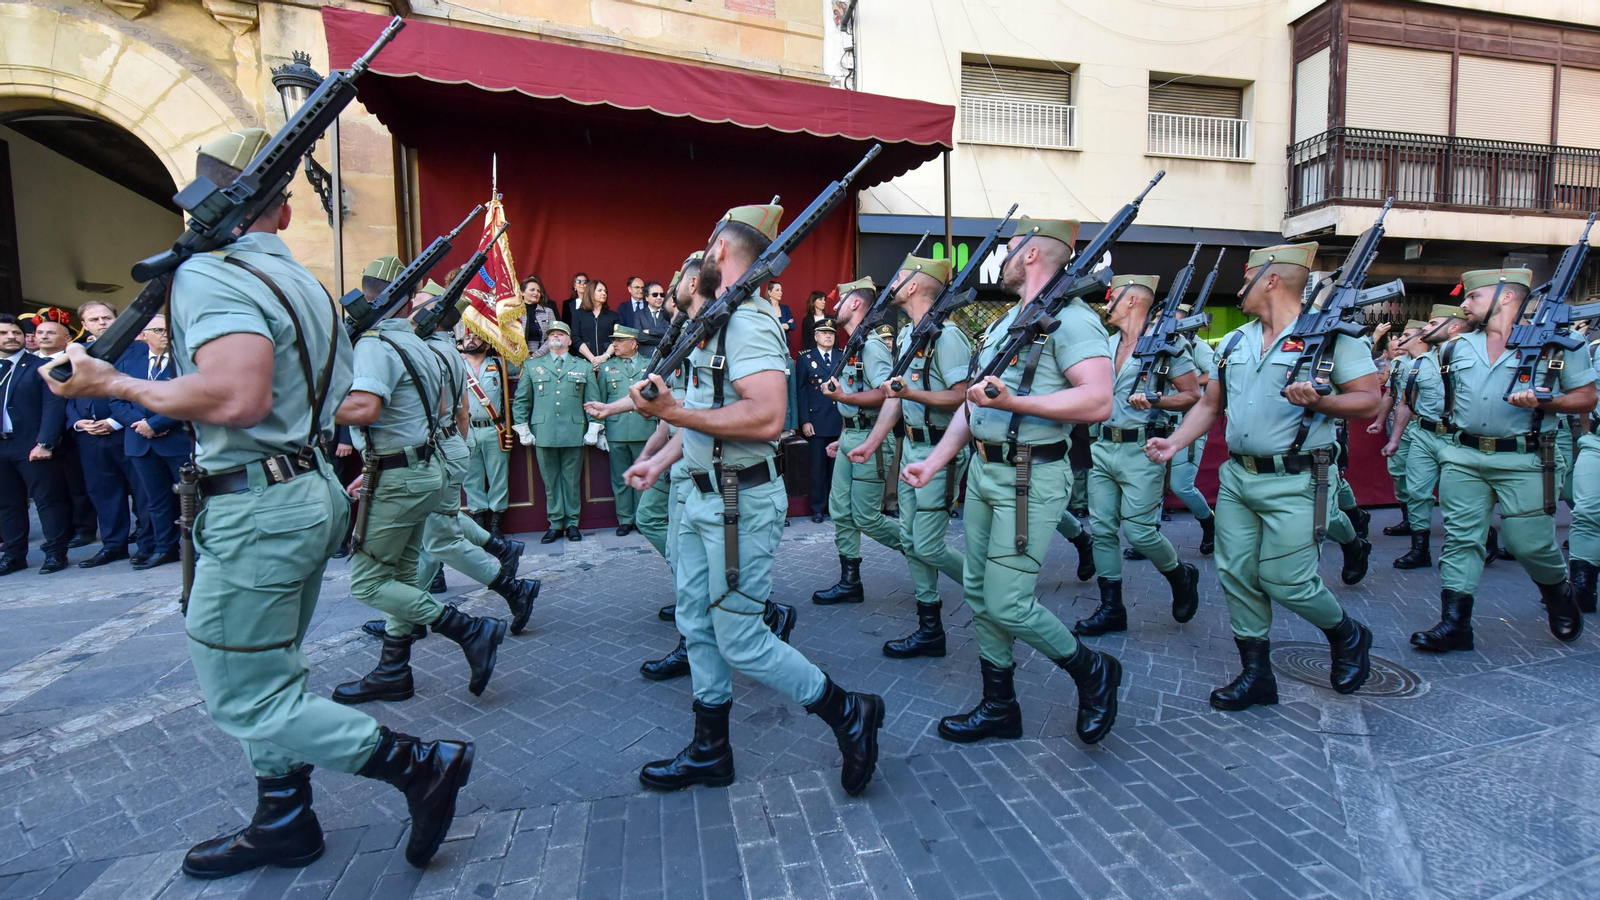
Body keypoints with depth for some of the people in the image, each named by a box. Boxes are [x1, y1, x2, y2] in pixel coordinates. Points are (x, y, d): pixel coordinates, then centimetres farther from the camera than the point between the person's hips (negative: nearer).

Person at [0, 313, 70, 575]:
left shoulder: (41, 366, -1)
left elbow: (53, 405, -8)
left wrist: (44, 443, -16)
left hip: (33, 446, -5)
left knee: (48, 499, -1)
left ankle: (56, 553, 5)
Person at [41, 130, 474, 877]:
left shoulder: (207, 272, -14)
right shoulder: (302, 281, 13)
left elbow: (237, 397, -29)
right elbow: (338, 394, 18)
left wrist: (114, 384, -15)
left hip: (257, 507, -9)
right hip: (311, 489, 9)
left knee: (243, 698, 1)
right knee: (269, 673, 20)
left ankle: (420, 763, 0)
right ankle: (283, 823, 33)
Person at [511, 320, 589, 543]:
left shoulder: (584, 367, 13)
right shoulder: (531, 366, 14)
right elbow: (521, 400, 12)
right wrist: (522, 429, 5)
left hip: (574, 434, 0)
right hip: (544, 434, 1)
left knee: (572, 480, 4)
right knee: (550, 481, 5)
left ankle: (572, 523, 13)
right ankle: (555, 524, 13)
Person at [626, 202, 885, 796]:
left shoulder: (749, 323, -18)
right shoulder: (714, 322, 13)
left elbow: (767, 418, -31)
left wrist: (674, 413, -29)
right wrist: (663, 458, 17)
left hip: (741, 502, -10)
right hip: (702, 496, 10)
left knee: (740, 641, -3)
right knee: (698, 626, 16)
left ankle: (848, 713, 17)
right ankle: (709, 752, 32)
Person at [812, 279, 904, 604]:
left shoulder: (872, 345, -14)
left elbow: (885, 394, -25)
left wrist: (842, 396, -24)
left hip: (870, 439, -10)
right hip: (851, 438, 10)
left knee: (866, 518, -6)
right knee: (841, 513, 9)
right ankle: (849, 583, 18)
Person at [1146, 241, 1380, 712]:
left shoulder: (1330, 335, -5)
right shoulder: (1234, 341, 13)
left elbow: (1368, 402, -7)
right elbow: (1210, 404, 16)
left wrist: (1318, 400, -25)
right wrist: (1174, 442, 3)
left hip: (1293, 483, -6)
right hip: (1236, 477, 6)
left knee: (1284, 580, -4)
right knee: (1236, 574, 5)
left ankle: (1348, 637, 28)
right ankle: (1256, 674, 19)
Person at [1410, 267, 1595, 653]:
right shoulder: (1457, 347, 11)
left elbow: (1587, 397, 0)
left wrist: (1542, 403, -15)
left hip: (1523, 461, -3)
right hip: (1464, 458, 3)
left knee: (1530, 543, 1)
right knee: (1460, 539, -1)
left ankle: (1560, 597, 34)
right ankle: (1454, 624, 2)